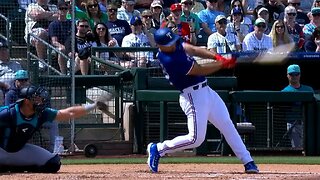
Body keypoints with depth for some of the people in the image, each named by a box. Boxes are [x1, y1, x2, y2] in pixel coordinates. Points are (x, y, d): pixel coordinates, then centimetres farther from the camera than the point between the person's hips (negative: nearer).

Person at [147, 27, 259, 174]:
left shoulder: (175, 44, 1)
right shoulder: (170, 61, -25)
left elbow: (193, 50, -3)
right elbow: (200, 70, -20)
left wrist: (216, 57, -18)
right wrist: (224, 64, -14)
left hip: (206, 91, 10)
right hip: (194, 97, -10)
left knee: (227, 125, 10)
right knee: (196, 138, -10)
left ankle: (247, 162, 15)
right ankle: (158, 149, 7)